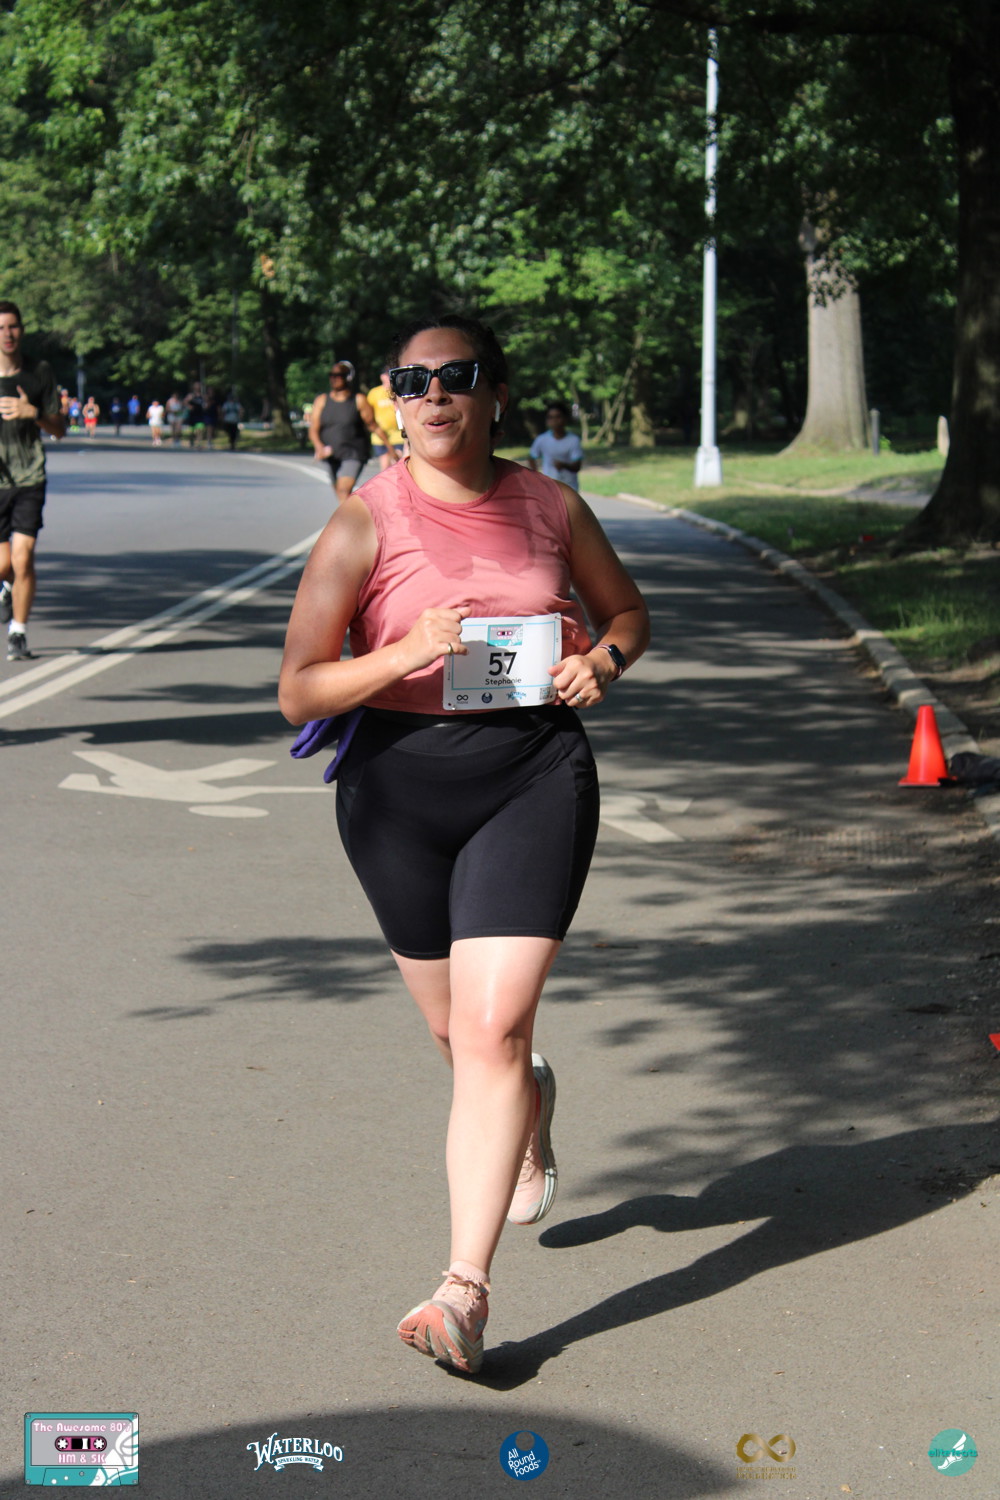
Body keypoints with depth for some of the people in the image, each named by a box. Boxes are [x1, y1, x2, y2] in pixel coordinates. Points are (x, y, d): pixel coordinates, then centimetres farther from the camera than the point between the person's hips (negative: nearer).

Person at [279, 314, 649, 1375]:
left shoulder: (549, 508, 2)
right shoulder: (365, 523, -6)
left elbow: (626, 611, 20)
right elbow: (297, 691, -7)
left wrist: (599, 661, -3)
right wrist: (406, 653, -23)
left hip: (535, 776, -1)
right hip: (400, 781, 1)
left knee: (493, 1028, -13)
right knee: (455, 1028, 16)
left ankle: (466, 1286, -11)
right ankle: (529, 1104, 54)